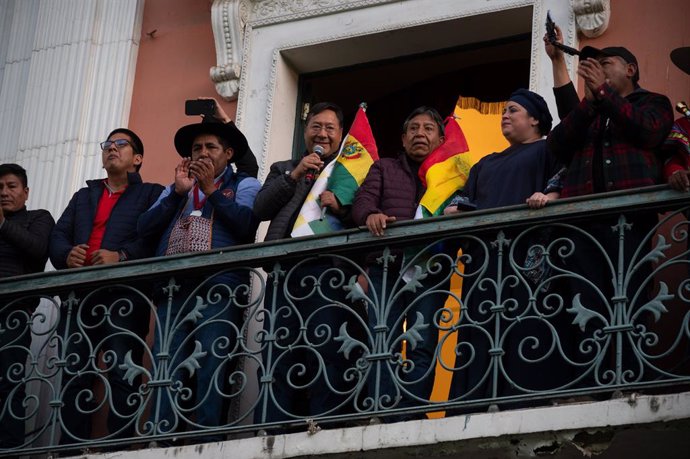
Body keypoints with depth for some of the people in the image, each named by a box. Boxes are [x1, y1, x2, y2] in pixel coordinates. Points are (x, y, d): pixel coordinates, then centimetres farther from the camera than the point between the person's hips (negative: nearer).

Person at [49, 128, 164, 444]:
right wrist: (67, 254, -5)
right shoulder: (84, 196, 29)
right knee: (74, 377, -1)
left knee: (122, 376, -12)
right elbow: (58, 236, 18)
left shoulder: (151, 194, 14)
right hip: (79, 296, 5)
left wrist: (122, 257, -18)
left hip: (123, 296, -5)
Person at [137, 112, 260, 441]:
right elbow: (145, 227, 13)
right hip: (173, 289, 3)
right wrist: (179, 191, 5)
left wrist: (211, 189, -1)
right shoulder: (175, 189, 28)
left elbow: (247, 224, -3)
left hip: (219, 288, -3)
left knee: (211, 371, -12)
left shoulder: (244, 185, 17)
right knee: (165, 373, -9)